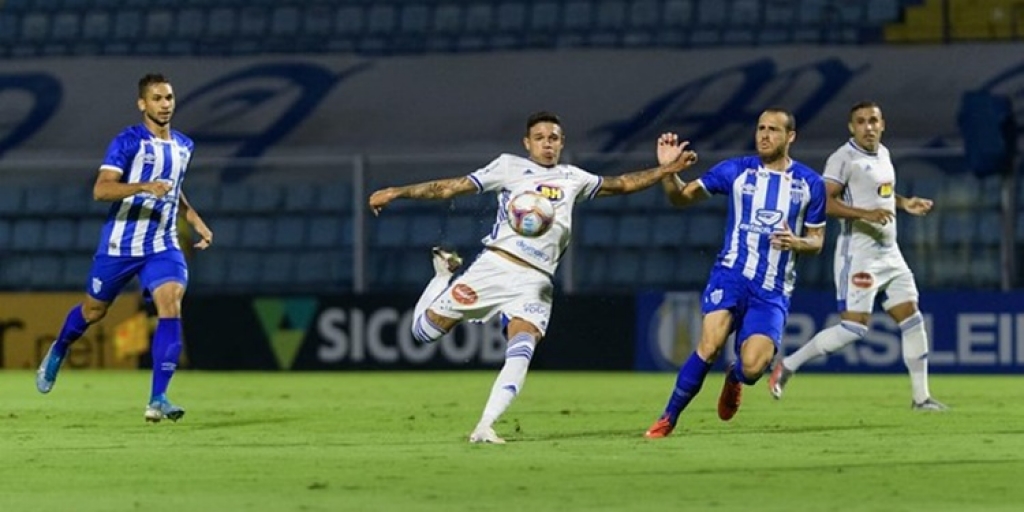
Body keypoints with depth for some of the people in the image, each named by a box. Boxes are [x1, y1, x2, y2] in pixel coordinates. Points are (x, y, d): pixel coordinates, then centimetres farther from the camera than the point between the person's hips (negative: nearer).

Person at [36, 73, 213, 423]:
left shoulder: (183, 146, 8)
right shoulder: (128, 142, -13)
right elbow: (101, 189, -25)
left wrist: (195, 220, 15)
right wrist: (143, 187, -38)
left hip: (162, 246, 4)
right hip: (119, 245, -3)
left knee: (171, 305, -19)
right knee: (94, 310, 14)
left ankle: (158, 399, -21)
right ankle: (57, 353, 48)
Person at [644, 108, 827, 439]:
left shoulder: (810, 184, 6)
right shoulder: (736, 171, 3)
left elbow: (817, 240, 13)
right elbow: (682, 197, 3)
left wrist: (798, 243, -10)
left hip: (773, 290, 1)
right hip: (732, 274, -1)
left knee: (752, 367, -16)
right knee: (710, 344, -24)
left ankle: (734, 378, 25)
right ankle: (668, 419, -9)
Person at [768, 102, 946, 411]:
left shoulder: (883, 154, 14)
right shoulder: (844, 158, -12)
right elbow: (824, 201, -22)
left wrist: (904, 203, 17)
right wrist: (865, 214, -30)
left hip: (888, 252, 8)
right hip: (858, 253, -8)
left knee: (911, 319, 5)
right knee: (854, 326, -14)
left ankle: (920, 397, 11)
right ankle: (787, 367, -3)